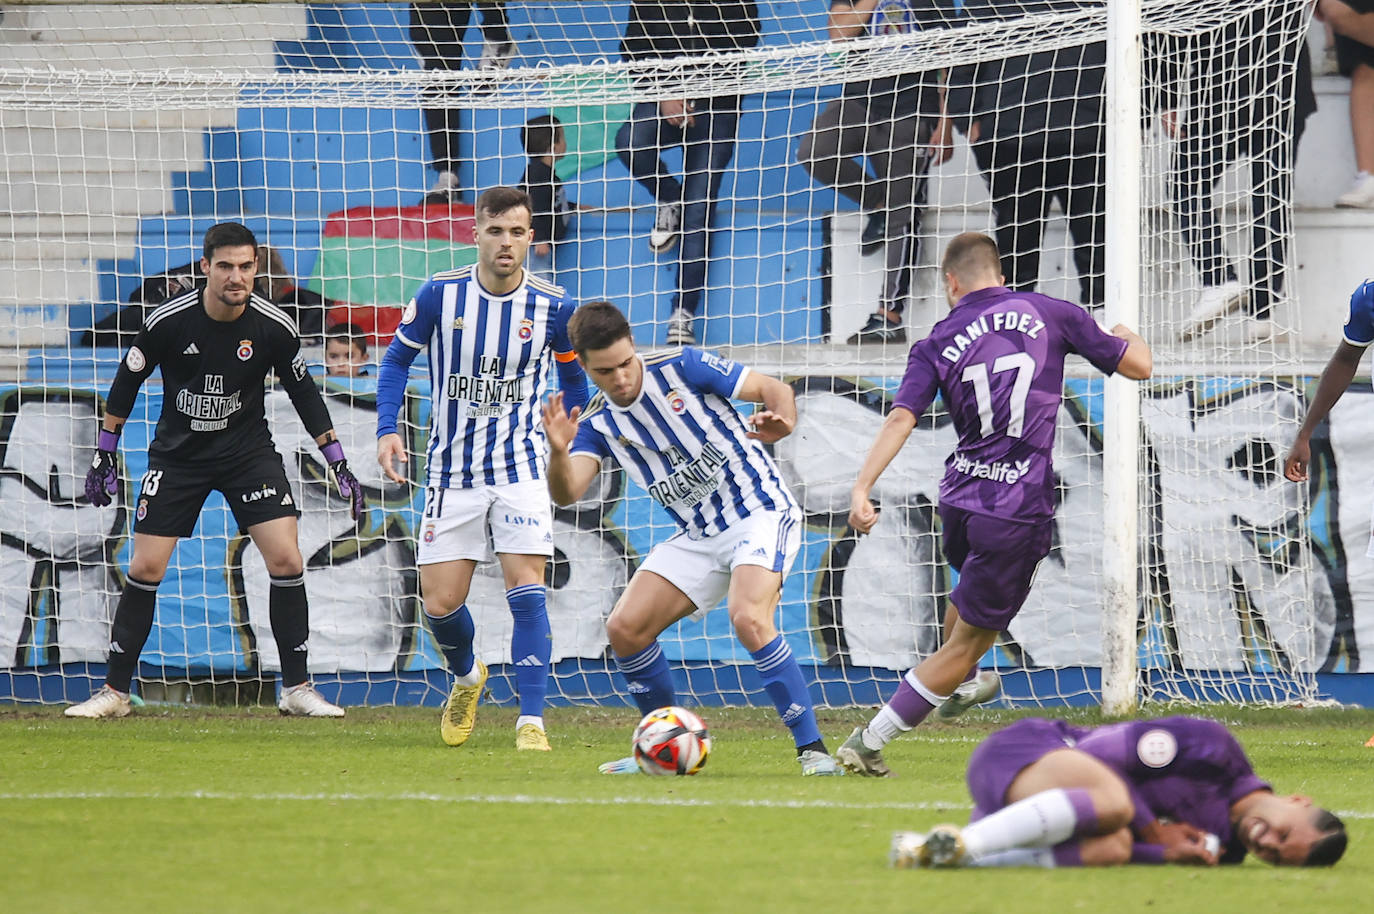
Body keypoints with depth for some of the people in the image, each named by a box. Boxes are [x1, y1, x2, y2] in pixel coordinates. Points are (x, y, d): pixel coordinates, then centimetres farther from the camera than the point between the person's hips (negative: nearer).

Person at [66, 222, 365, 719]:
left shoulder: (274, 327, -13)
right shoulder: (168, 321, -16)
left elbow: (304, 393, 2)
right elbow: (126, 383, -1)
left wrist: (339, 463, 1)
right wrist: (104, 455, 1)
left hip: (249, 452, 1)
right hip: (176, 454, -1)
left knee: (286, 560, -12)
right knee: (145, 567, -5)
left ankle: (296, 688, 0)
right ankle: (114, 691, 7)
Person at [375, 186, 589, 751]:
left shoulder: (552, 307, -6)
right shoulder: (440, 295, -8)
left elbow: (573, 381, 12)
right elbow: (398, 358, 7)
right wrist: (387, 429, -5)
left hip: (521, 467, -1)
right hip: (451, 468, 1)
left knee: (526, 592, -14)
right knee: (439, 603, 2)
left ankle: (531, 721, -11)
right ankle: (467, 678, 34)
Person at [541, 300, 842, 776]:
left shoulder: (683, 368, -12)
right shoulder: (597, 424, 0)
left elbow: (774, 389, -9)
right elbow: (566, 493, -15)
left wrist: (781, 421, -32)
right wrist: (559, 452, -37)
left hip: (761, 512, -6)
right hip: (699, 536, 6)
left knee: (748, 618, -30)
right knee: (625, 629, -3)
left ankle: (813, 749, -25)